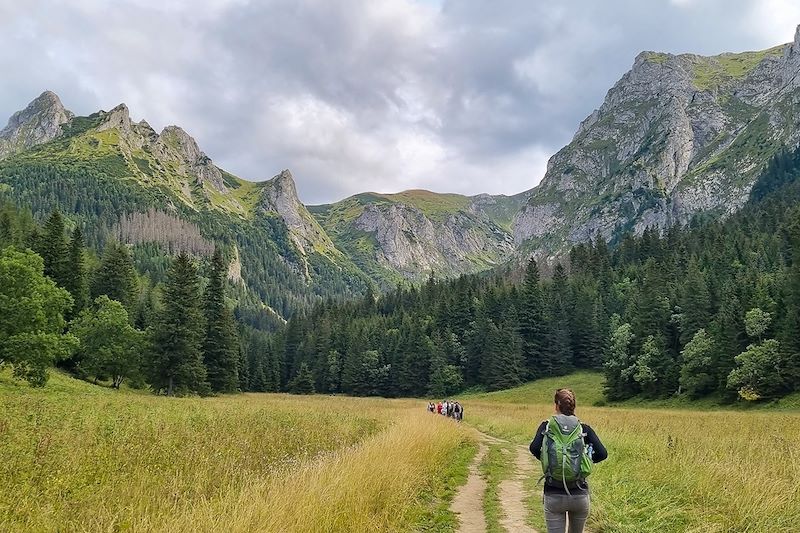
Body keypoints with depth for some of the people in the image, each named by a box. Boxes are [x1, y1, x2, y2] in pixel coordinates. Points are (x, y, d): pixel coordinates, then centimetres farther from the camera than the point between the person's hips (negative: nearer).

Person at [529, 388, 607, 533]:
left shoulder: (546, 426, -2)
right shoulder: (584, 428, 2)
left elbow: (534, 448, -18)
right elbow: (602, 453, -9)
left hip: (554, 495, -2)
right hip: (580, 495, 2)